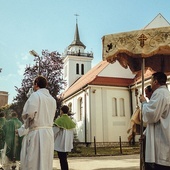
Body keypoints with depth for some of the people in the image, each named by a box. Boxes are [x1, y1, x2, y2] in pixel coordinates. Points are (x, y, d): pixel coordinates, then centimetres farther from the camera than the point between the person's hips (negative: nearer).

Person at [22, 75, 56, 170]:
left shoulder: (35, 95, -5)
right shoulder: (52, 99, 14)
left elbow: (29, 113, -14)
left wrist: (27, 124, 4)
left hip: (37, 132, -7)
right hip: (49, 131, 7)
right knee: (46, 162, 11)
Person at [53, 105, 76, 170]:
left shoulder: (59, 120, -13)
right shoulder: (71, 121, 6)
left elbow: (55, 132, -12)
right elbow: (72, 134, 11)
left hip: (60, 144, -6)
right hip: (68, 144, 6)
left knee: (62, 160, 0)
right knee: (64, 159, 16)